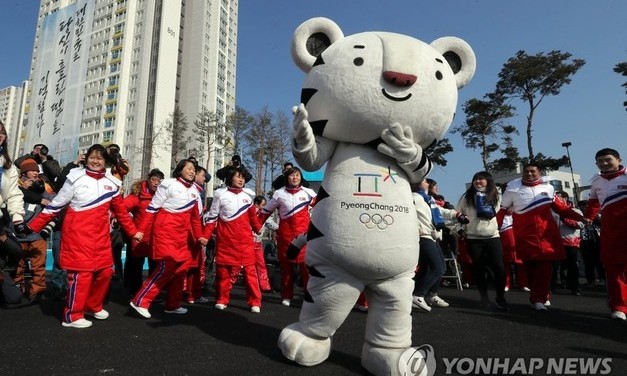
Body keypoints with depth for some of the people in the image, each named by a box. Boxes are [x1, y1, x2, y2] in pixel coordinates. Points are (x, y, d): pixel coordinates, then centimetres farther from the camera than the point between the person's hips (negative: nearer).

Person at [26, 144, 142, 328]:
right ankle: (72, 316, 11)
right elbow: (55, 206, -1)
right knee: (81, 272, -5)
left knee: (105, 271, 7)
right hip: (78, 232, -5)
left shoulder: (111, 183, 7)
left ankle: (93, 306, 28)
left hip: (100, 234, 5)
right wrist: (32, 227, -3)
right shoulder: (76, 178, -5)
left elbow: (121, 210, 13)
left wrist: (133, 231, 14)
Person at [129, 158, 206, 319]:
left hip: (181, 234, 7)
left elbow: (195, 215, 20)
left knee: (181, 268, 7)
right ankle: (140, 301, -3)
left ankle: (173, 305, 19)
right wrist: (141, 230, -10)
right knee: (167, 267, -13)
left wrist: (199, 236, 17)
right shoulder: (169, 184, -5)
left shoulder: (194, 191, 14)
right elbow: (153, 207, -6)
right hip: (165, 230, -7)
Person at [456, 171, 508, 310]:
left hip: (493, 236, 1)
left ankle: (500, 298, 7)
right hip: (473, 238, -1)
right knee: (478, 268, 5)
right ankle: (484, 297, 18)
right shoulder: (467, 196, 3)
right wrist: (461, 229, -4)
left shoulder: (496, 196, 10)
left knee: (499, 267, -8)